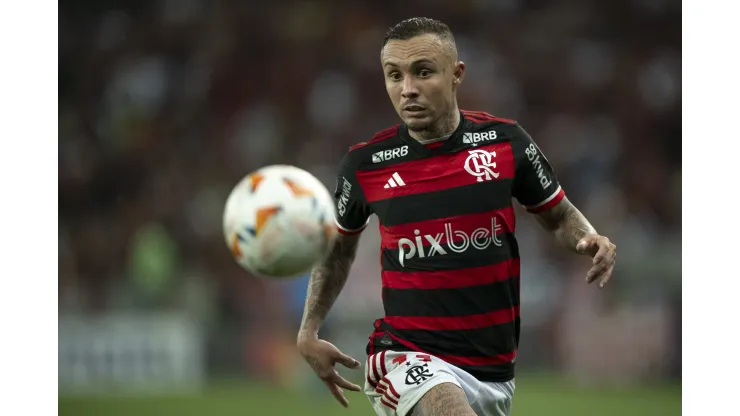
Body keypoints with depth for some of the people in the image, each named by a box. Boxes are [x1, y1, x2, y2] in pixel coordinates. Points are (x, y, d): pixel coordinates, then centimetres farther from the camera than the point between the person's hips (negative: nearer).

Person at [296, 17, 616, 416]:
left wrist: (590, 240, -9)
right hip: (407, 357, -3)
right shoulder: (366, 163, -3)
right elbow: (338, 247, 16)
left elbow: (559, 216, 12)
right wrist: (308, 332, 10)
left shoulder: (505, 141, -3)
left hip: (495, 369, 3)